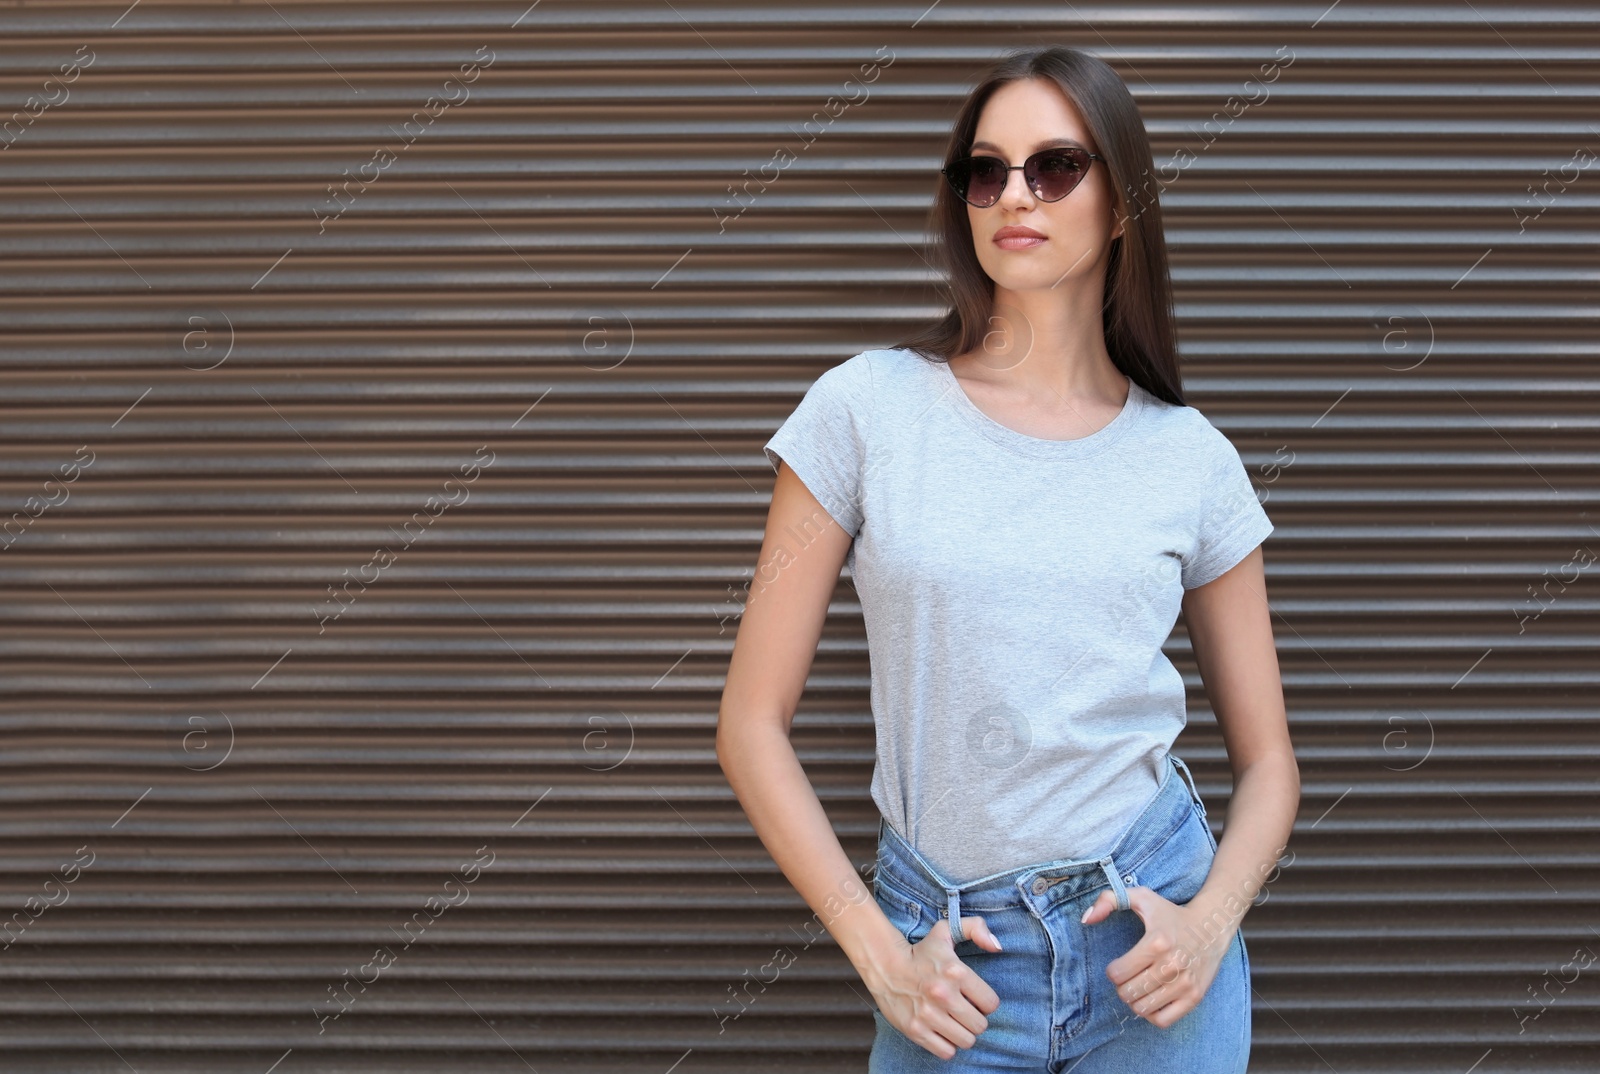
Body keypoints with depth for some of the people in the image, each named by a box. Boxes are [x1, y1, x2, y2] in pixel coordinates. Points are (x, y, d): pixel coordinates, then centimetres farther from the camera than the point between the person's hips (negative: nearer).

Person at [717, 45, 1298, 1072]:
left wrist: (1210, 923, -9)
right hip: (955, 965, -1)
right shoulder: (867, 408, -4)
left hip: (1149, 942, 1)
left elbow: (1267, 761, 8)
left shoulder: (1192, 460, 1)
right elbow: (753, 723, -3)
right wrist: (876, 949, -8)